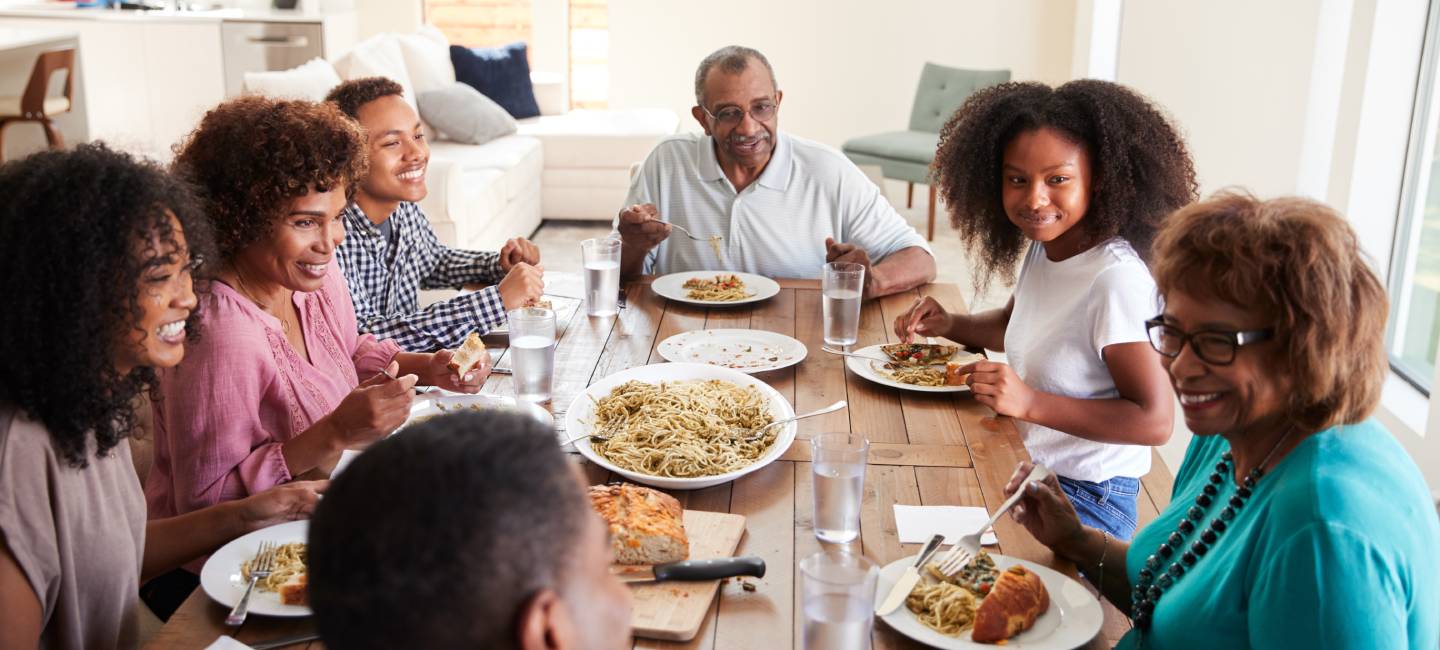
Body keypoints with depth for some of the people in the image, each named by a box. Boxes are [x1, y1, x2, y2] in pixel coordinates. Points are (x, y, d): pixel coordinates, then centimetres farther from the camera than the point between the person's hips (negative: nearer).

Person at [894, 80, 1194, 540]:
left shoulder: (1116, 278, -24)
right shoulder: (1042, 246, 2)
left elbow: (1155, 421, -22)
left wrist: (1030, 403, -28)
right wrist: (950, 326, 4)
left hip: (1086, 500, -8)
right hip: (1025, 467, 8)